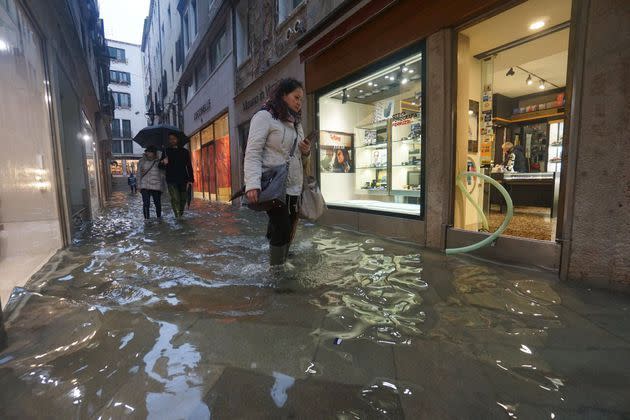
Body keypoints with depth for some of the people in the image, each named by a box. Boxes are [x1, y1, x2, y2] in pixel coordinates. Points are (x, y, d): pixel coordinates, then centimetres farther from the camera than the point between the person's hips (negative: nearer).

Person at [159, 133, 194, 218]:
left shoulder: (184, 151, 11)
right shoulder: (166, 152, 11)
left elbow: (189, 166, 8)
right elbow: (160, 166, 10)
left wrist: (190, 179, -3)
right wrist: (163, 163, -16)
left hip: (184, 180, 1)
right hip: (171, 180, -1)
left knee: (183, 199, 4)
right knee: (175, 199, -10)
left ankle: (181, 214, 20)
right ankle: (178, 217, -12)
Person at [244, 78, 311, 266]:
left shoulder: (295, 122, 21)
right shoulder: (264, 116, -3)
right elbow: (252, 153, -13)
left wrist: (306, 151, 3)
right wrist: (253, 184, -27)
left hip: (294, 186, 8)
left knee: (288, 230, 10)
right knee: (282, 230, -10)